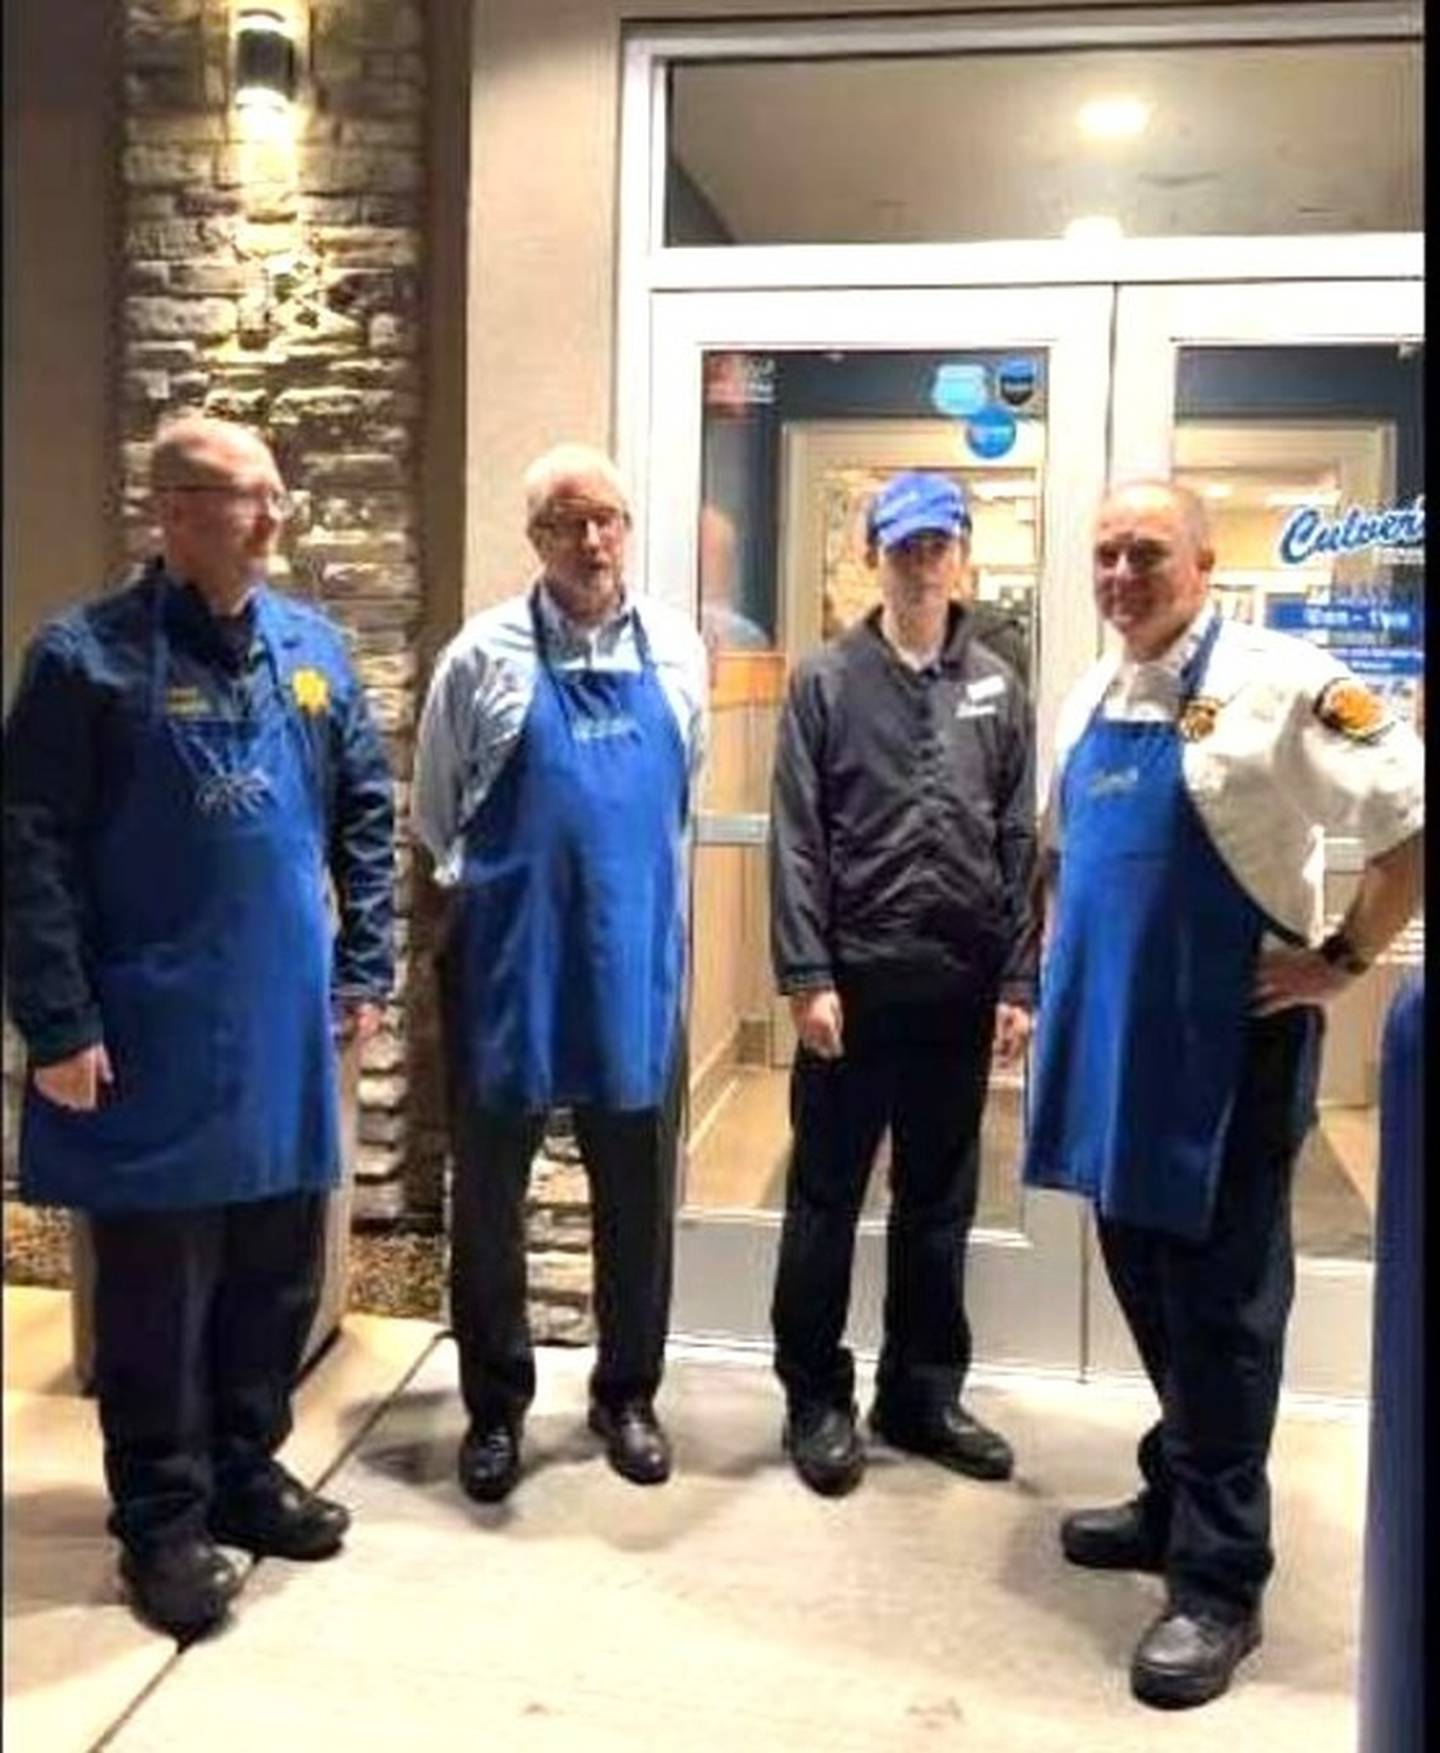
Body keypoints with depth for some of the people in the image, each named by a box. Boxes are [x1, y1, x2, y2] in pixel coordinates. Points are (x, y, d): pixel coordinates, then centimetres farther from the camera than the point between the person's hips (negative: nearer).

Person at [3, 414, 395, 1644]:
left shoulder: (313, 647, 6)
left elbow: (367, 812, 12)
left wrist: (365, 968, 8)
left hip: (285, 1031, 5)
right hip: (150, 1041, -5)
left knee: (277, 1273, 16)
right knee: (156, 1291, 7)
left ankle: (248, 1472, 35)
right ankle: (162, 1520, 24)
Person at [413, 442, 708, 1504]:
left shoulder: (677, 650, 3)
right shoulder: (487, 655, -5)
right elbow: (436, 816, 7)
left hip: (637, 966, 2)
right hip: (508, 968, -2)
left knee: (638, 1200, 12)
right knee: (490, 1197, 10)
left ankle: (627, 1394, 31)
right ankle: (496, 1406, 27)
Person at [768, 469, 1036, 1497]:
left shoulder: (998, 688, 7)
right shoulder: (827, 681, 0)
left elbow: (1021, 845, 5)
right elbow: (797, 839, -4)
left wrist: (1019, 981, 0)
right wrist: (807, 974, -11)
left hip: (961, 981, 3)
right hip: (854, 977, -2)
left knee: (940, 1201, 13)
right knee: (826, 1197, 6)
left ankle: (924, 1393, 27)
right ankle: (817, 1399, 21)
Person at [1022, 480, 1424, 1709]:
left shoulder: (1276, 683, -12)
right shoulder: (1089, 700, 11)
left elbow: (1413, 823, -14)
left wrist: (1341, 961, -13)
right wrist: (1063, 981, 15)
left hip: (1226, 1047, -7)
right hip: (1110, 1044, 7)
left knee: (1219, 1308, 2)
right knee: (1148, 1290, 18)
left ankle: (1219, 1581, 14)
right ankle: (1177, 1502, 35)